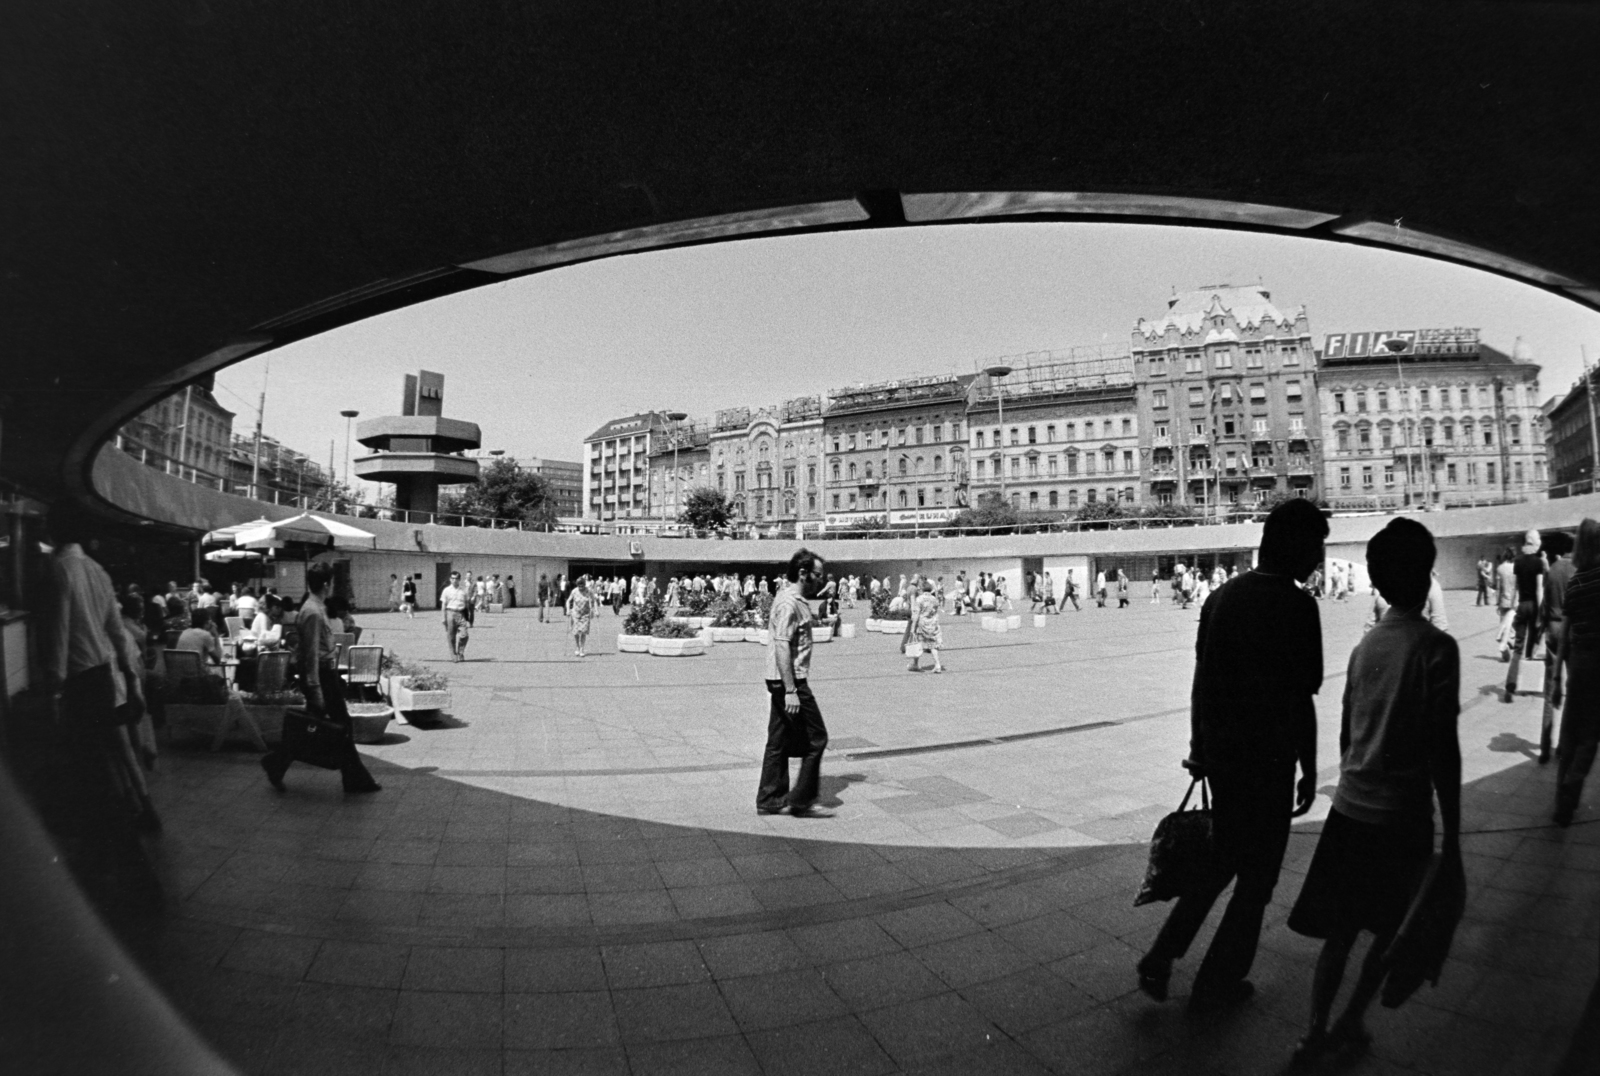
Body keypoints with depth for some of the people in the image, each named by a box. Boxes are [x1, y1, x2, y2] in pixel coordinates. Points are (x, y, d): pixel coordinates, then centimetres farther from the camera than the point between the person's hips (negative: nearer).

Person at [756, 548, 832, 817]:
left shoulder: (793, 599, 14)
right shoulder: (790, 603, -18)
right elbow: (782, 647, -24)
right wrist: (791, 691, -25)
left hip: (781, 682, 10)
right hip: (790, 681, -10)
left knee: (779, 740, 14)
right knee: (815, 739, -1)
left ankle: (769, 800, 22)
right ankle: (801, 801, 7)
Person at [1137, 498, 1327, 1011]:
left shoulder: (1223, 595, 4)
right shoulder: (1296, 605, -15)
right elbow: (1300, 699, -16)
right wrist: (1309, 771, -5)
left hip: (1219, 752, 6)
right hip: (1268, 759, -6)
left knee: (1223, 856, 22)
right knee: (1256, 876, 13)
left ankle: (1160, 960, 20)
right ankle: (1216, 984, 25)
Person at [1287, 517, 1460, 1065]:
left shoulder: (1365, 645, 5)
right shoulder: (1436, 646, -13)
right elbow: (1442, 747, -15)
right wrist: (1452, 837, -9)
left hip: (1350, 808, 5)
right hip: (1403, 814, -5)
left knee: (1340, 929, 13)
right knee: (1392, 929, 16)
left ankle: (1317, 1031, 17)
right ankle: (1351, 1021, 22)